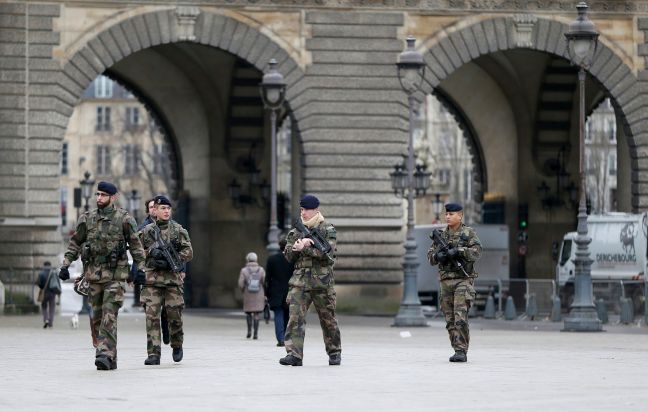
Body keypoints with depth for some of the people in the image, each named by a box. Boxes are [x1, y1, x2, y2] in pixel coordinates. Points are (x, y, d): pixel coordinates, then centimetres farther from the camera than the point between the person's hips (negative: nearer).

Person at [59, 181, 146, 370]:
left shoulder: (124, 219, -2)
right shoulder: (87, 218, 8)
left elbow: (136, 245, 1)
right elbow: (75, 243, 13)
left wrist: (140, 268, -5)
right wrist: (65, 265, 6)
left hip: (115, 275, -5)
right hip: (93, 274, 5)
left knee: (109, 317, -14)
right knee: (97, 318, 7)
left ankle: (105, 355, -18)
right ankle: (110, 358, 15)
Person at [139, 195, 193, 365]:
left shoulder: (178, 230, 6)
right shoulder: (146, 231, 10)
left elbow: (188, 252, 1)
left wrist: (170, 261, -11)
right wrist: (151, 252, -7)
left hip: (173, 277, 0)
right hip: (152, 279, 0)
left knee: (175, 315, 2)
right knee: (152, 316, -9)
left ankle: (177, 345, 27)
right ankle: (153, 353, -10)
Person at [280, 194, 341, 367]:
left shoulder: (328, 230, 1)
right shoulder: (296, 231, 13)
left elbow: (328, 253, -13)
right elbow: (288, 255, 8)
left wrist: (305, 248, -17)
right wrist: (298, 246, -11)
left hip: (322, 281, -3)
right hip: (300, 281, 3)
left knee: (328, 319, 7)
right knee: (295, 317, -12)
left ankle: (335, 353, 23)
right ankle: (294, 354, -17)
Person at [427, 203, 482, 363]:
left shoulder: (469, 233, 1)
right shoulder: (441, 235, 14)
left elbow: (477, 252, -11)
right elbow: (430, 256, 11)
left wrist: (458, 251, -22)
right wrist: (438, 255, -11)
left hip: (463, 280, -5)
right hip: (446, 281, 5)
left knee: (460, 318, -15)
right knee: (450, 320, 4)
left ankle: (461, 352, -15)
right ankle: (458, 350, 11)